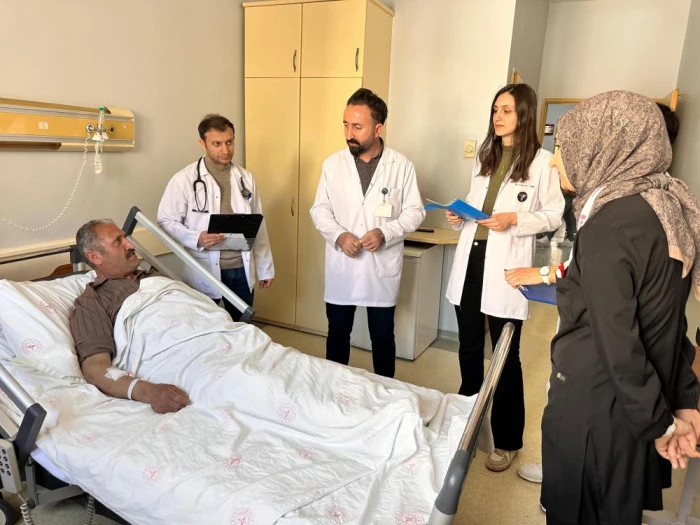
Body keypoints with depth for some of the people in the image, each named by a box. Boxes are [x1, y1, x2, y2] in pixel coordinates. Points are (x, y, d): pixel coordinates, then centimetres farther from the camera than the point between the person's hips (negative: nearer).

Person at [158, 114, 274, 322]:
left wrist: (265, 268, 9)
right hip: (205, 272, -3)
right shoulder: (184, 179, -6)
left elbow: (258, 225, 9)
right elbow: (166, 221, -5)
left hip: (242, 269, 4)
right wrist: (197, 239, -24)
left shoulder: (246, 178, 7)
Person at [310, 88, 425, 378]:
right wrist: (339, 235, -16)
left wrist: (385, 233, -19)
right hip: (341, 267, 2)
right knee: (337, 333, 15)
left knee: (382, 336, 12)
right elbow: (320, 210, 3)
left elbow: (414, 211, -2)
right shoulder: (332, 164, 0)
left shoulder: (402, 166, -5)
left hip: (382, 268, -1)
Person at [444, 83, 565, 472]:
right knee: (469, 347, 17)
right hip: (472, 257, 6)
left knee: (506, 356, 3)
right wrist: (459, 215, 0)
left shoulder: (542, 160, -5)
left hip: (506, 266, -6)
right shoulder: (486, 155, 15)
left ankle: (507, 441, 19)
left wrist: (515, 219, -19)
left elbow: (555, 216, -4)